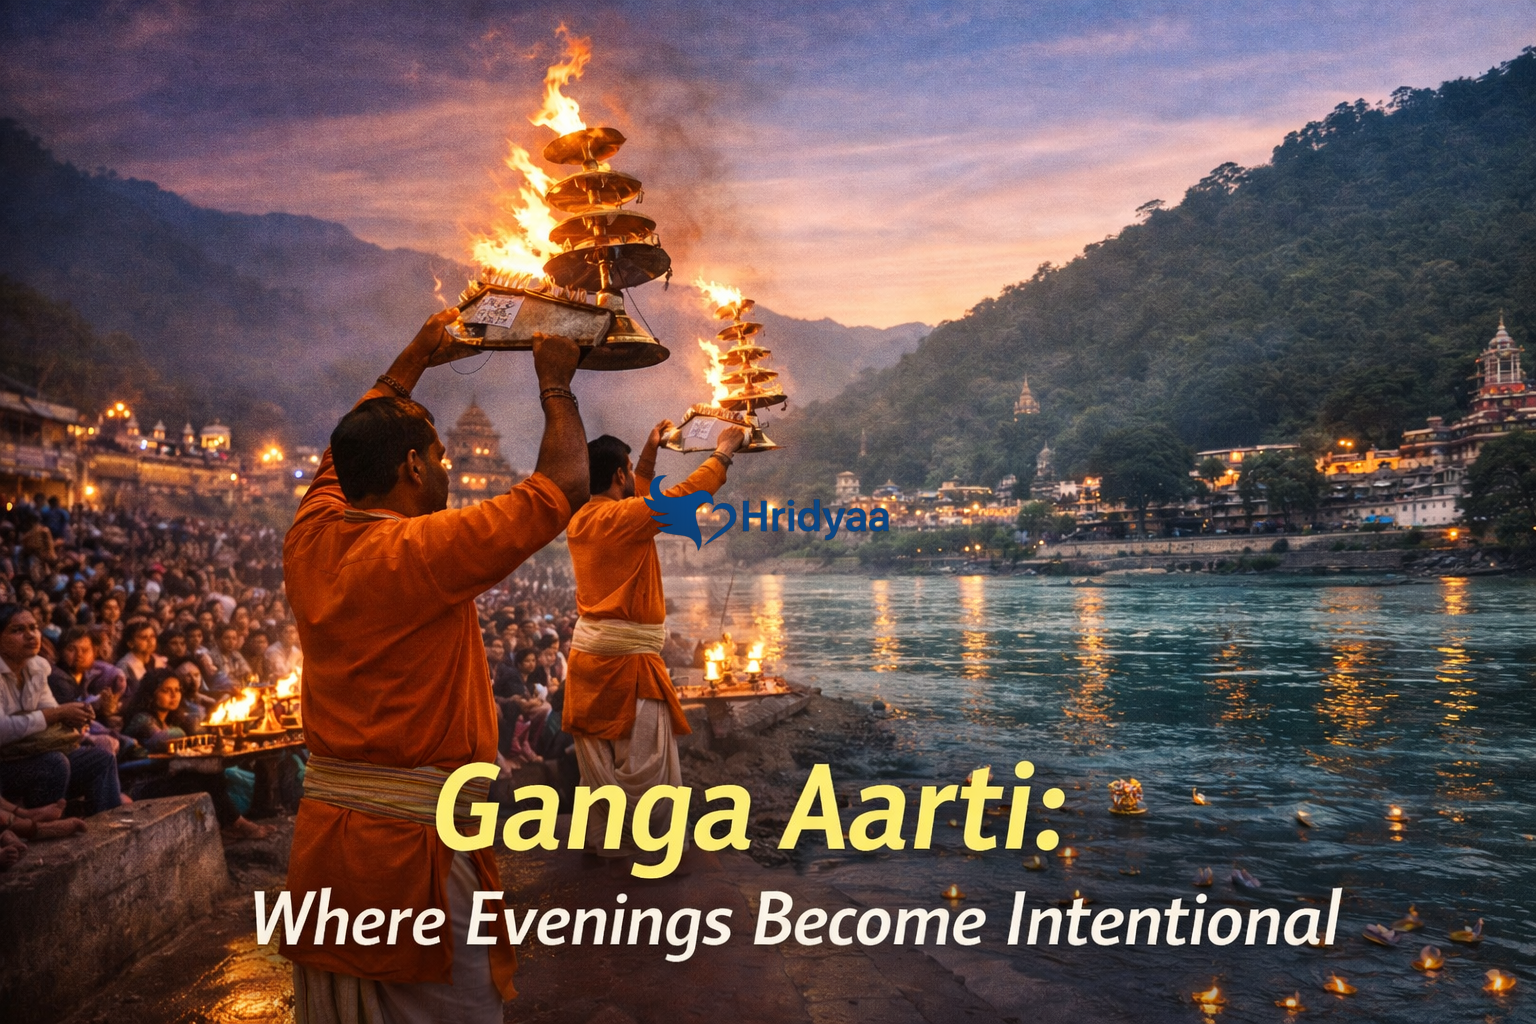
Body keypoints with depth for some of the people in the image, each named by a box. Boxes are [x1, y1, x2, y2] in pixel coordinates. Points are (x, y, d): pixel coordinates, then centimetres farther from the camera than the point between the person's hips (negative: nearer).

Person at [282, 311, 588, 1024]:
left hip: (319, 836, 7)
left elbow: (351, 448, 21)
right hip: (416, 841, -7)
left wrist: (416, 358, 28)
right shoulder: (430, 550, -19)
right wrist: (555, 384, 3)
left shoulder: (310, 538, 1)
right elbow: (566, 484, -13)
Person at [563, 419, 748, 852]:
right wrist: (723, 452, -2)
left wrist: (650, 452, 26)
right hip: (625, 660, -9)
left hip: (588, 654, 9)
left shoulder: (580, 520, 8)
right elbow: (685, 494, -16)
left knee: (598, 761, 15)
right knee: (644, 763, 0)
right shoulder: (623, 518, -17)